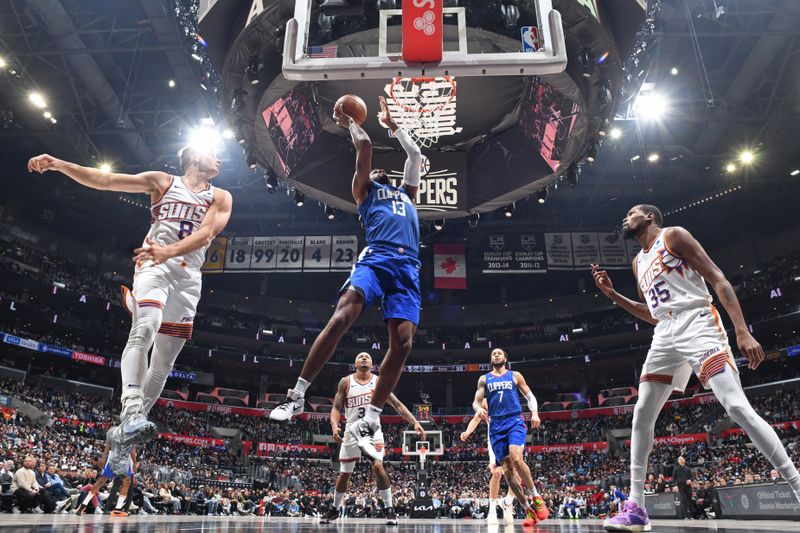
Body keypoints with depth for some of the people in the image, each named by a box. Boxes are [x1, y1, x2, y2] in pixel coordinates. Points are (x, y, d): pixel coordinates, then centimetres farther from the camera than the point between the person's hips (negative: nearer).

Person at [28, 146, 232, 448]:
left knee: (164, 364, 4)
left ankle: (125, 433, 14)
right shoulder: (163, 182, 11)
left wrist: (169, 251, -24)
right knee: (144, 331, -31)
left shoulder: (221, 198, 11)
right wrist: (58, 164, -9)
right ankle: (131, 411, -41)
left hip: (189, 277, 3)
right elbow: (106, 180, 4)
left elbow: (206, 233, -7)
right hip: (154, 265, -3)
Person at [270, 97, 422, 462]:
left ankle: (368, 422, -7)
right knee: (341, 317, -26)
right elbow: (364, 145, 19)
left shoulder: (407, 192, 39)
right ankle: (296, 396, -15)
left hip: (407, 266, 4)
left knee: (403, 342, -14)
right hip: (375, 257, -3)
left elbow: (415, 153, 43)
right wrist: (348, 123, 36)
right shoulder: (364, 191, 26)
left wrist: (392, 125, 52)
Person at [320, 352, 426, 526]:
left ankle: (390, 509, -5)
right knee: (344, 473, 10)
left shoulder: (379, 381, -2)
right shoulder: (346, 382, -2)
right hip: (352, 432, 1)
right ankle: (335, 508, 31)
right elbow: (336, 408, -3)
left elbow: (397, 404, -3)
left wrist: (415, 422, -14)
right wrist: (334, 425, -23)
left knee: (378, 467, -18)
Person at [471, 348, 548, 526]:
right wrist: (479, 409, -15)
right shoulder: (484, 379, 14)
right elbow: (476, 401, 9)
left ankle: (536, 497, -6)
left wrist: (535, 413, -7)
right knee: (506, 470, -3)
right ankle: (528, 510, 8)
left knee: (516, 459, -26)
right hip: (496, 425, 2)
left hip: (515, 421, -2)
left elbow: (530, 396, 12)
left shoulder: (515, 375, 12)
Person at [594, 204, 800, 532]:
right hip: (665, 334, 7)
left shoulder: (673, 235, 1)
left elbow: (718, 280, -8)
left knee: (738, 408, -18)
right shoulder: (638, 263, 22)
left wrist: (742, 331, -18)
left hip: (696, 323, -7)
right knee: (642, 416, 1)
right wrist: (612, 295, 17)